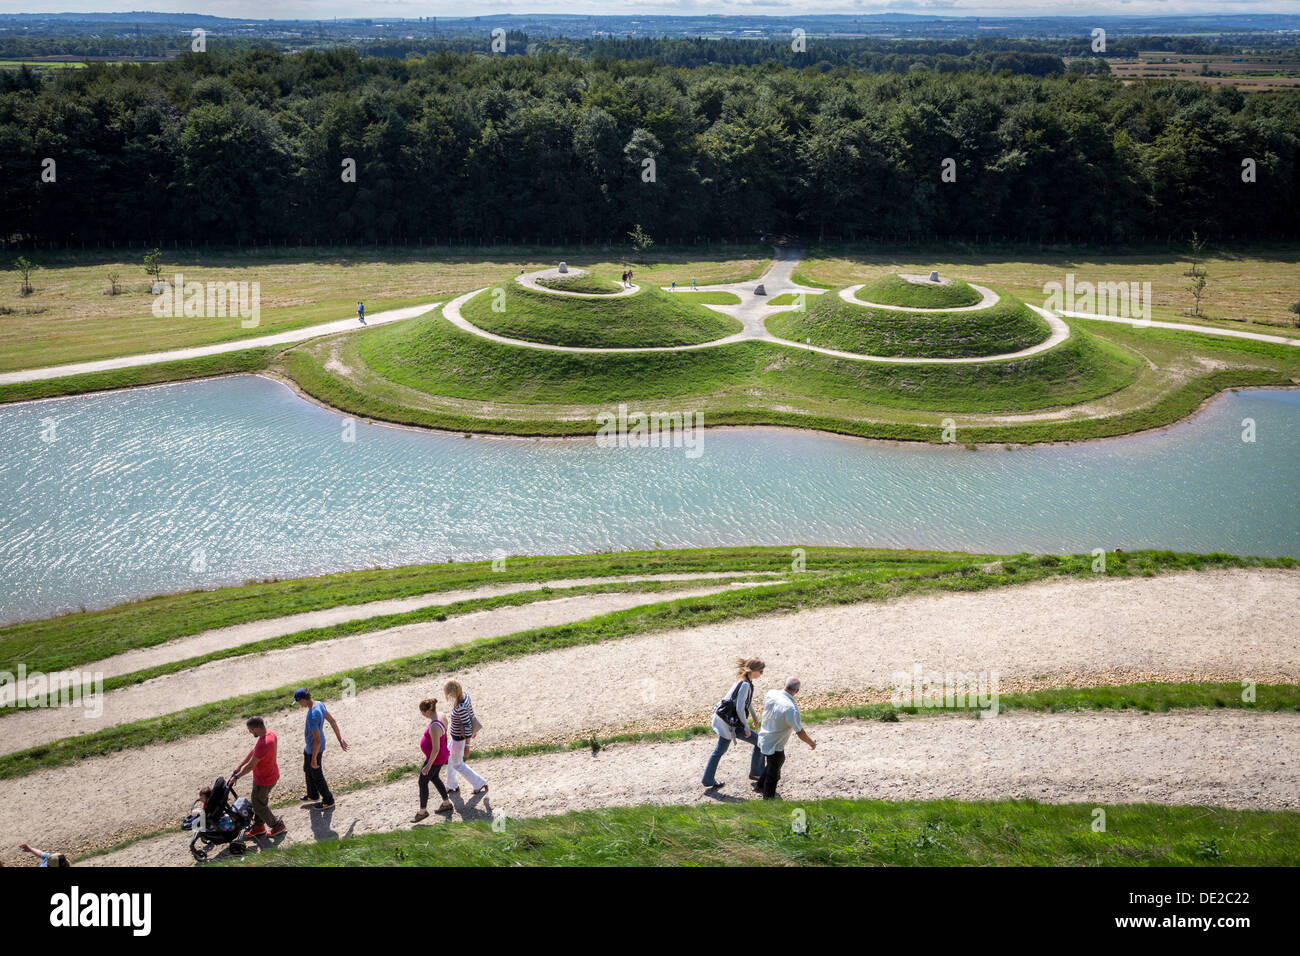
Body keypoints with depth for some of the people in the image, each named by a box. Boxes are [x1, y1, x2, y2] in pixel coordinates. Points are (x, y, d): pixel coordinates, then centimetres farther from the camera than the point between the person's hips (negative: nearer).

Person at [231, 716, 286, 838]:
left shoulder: (262, 745, -37)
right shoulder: (270, 733, -8)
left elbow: (250, 766, -25)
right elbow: (253, 751, 4)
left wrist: (237, 776, -8)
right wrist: (239, 766, 9)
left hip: (264, 780, -9)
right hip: (272, 774, 9)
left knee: (258, 805, 13)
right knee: (260, 801, 25)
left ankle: (278, 826, 27)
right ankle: (259, 827, 41)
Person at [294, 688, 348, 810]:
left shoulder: (312, 717, -38)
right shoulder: (319, 704, -10)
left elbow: (317, 740, -34)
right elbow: (332, 720, 0)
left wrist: (314, 758, -22)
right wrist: (340, 739, 8)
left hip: (314, 750, -9)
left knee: (316, 776, 13)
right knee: (307, 769, 28)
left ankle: (328, 801, 33)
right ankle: (313, 795, 48)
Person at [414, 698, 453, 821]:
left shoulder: (434, 727, -38)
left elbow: (436, 749, -31)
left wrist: (428, 766, -20)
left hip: (435, 759, -9)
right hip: (441, 754, 9)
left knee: (423, 782, 12)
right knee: (434, 778, 29)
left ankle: (422, 811, 31)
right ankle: (446, 803, 44)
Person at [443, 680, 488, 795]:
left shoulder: (460, 708, -36)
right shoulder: (465, 695, -10)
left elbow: (467, 725, -30)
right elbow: (471, 711, 5)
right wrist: (474, 730, 20)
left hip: (459, 737, -9)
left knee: (457, 764, 15)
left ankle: (480, 784, 26)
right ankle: (452, 786, 45)